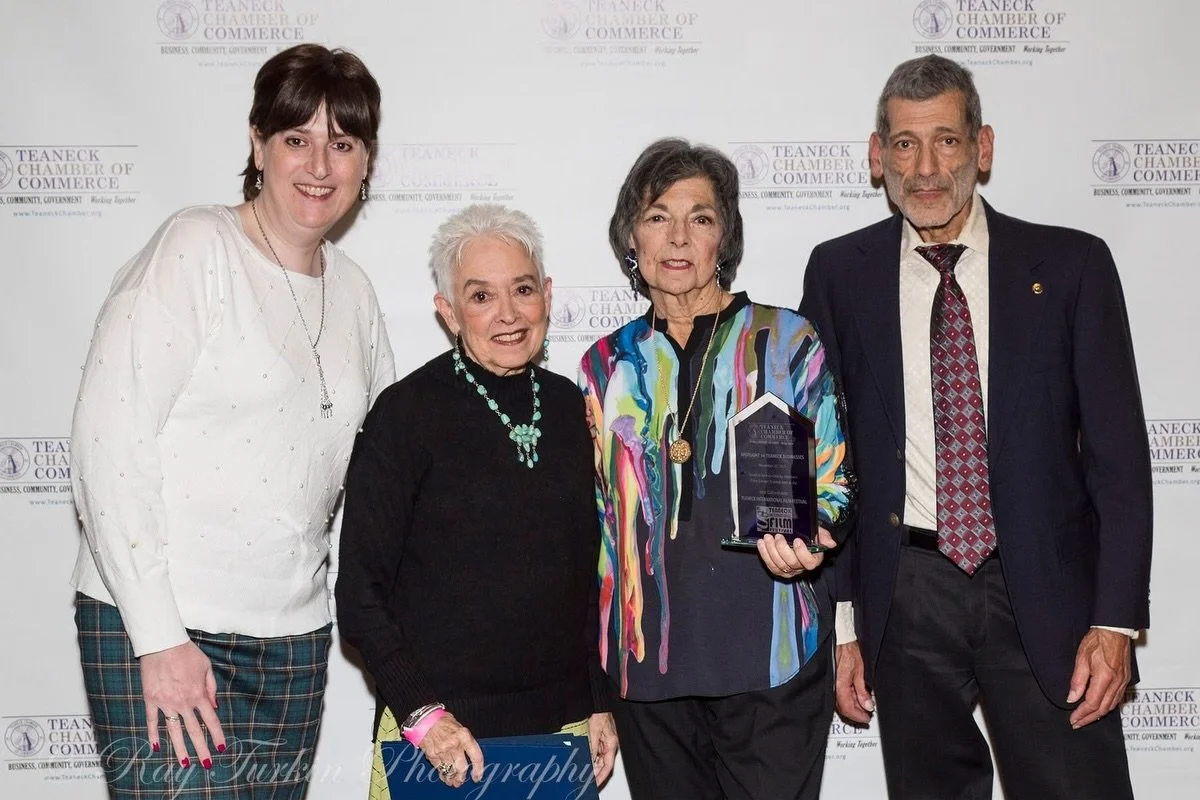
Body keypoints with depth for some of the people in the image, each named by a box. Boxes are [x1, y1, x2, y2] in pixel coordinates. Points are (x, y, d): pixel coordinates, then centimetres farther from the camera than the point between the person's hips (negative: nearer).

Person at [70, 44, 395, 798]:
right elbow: (108, 445, -14)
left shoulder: (354, 292, 10)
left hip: (295, 636, 6)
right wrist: (158, 637, -16)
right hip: (160, 630, -5)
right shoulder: (195, 248, -8)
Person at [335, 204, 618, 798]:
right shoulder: (408, 411, -9)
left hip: (562, 726, 4)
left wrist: (600, 703, 9)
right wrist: (422, 715, -16)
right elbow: (361, 593, -9)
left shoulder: (567, 407, 5)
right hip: (438, 735, -4)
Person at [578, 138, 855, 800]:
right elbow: (597, 519, 14)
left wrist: (807, 539, -19)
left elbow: (834, 479, 4)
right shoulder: (608, 365, 10)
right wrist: (594, 682, 11)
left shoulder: (787, 341, 2)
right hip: (648, 665, 3)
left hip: (769, 656, -2)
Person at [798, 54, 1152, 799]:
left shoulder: (1070, 265, 0)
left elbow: (1118, 452, 0)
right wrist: (843, 620, 3)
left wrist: (1116, 620, -7)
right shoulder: (840, 274, 4)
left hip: (1046, 590, -1)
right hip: (906, 591, 1)